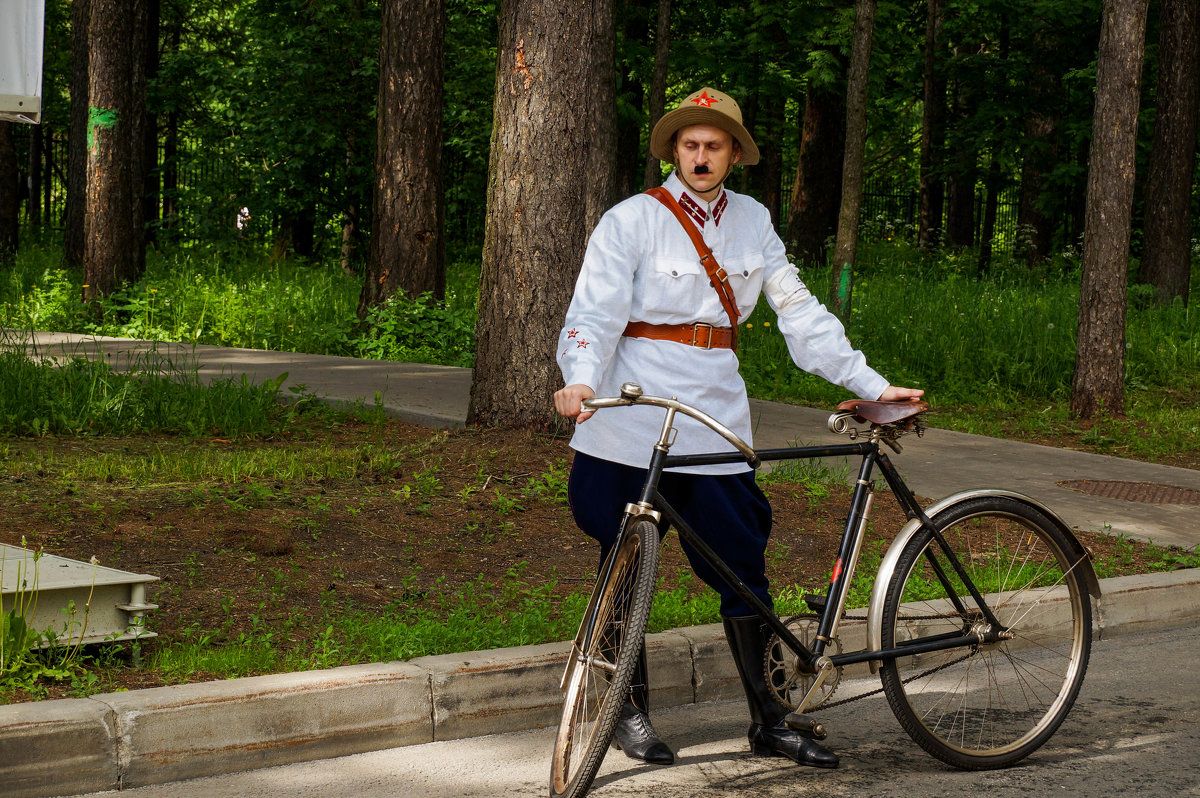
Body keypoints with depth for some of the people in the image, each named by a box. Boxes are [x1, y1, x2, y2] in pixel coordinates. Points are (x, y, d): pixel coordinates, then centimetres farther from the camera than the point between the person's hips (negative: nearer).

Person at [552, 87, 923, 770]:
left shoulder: (753, 223, 10)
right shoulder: (632, 220, -3)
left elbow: (801, 314, 12)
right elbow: (595, 310, -13)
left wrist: (872, 384, 7)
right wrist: (581, 380, -32)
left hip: (716, 418, 4)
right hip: (633, 421, -3)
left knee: (743, 564, 3)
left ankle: (767, 719, 10)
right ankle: (633, 708, 18)